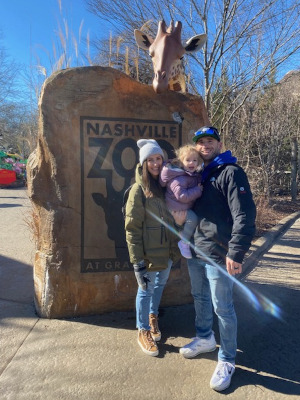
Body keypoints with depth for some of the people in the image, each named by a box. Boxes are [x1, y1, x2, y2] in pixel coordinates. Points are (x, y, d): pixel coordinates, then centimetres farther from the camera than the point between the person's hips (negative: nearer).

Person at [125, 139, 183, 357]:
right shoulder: (139, 190, -14)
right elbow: (132, 228, -15)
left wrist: (175, 247, 3)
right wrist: (137, 260, -17)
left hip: (167, 250, 6)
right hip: (149, 252, -6)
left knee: (160, 285, 22)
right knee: (146, 289, 10)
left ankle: (152, 316, 48)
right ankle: (143, 331, 32)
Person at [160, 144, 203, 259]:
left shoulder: (193, 174, 4)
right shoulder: (179, 178, -27)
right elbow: (182, 196, -33)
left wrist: (199, 188, 1)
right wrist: (198, 190, -24)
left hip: (187, 206, 10)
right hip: (176, 208, -10)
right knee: (192, 219, -22)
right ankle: (184, 242, -4)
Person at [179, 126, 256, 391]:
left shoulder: (231, 173, -11)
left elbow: (244, 216, -19)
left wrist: (236, 253, -24)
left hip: (218, 254, -7)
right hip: (195, 251, 8)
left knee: (222, 307, 4)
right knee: (200, 298, 22)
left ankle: (227, 360, 25)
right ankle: (205, 339, 45)